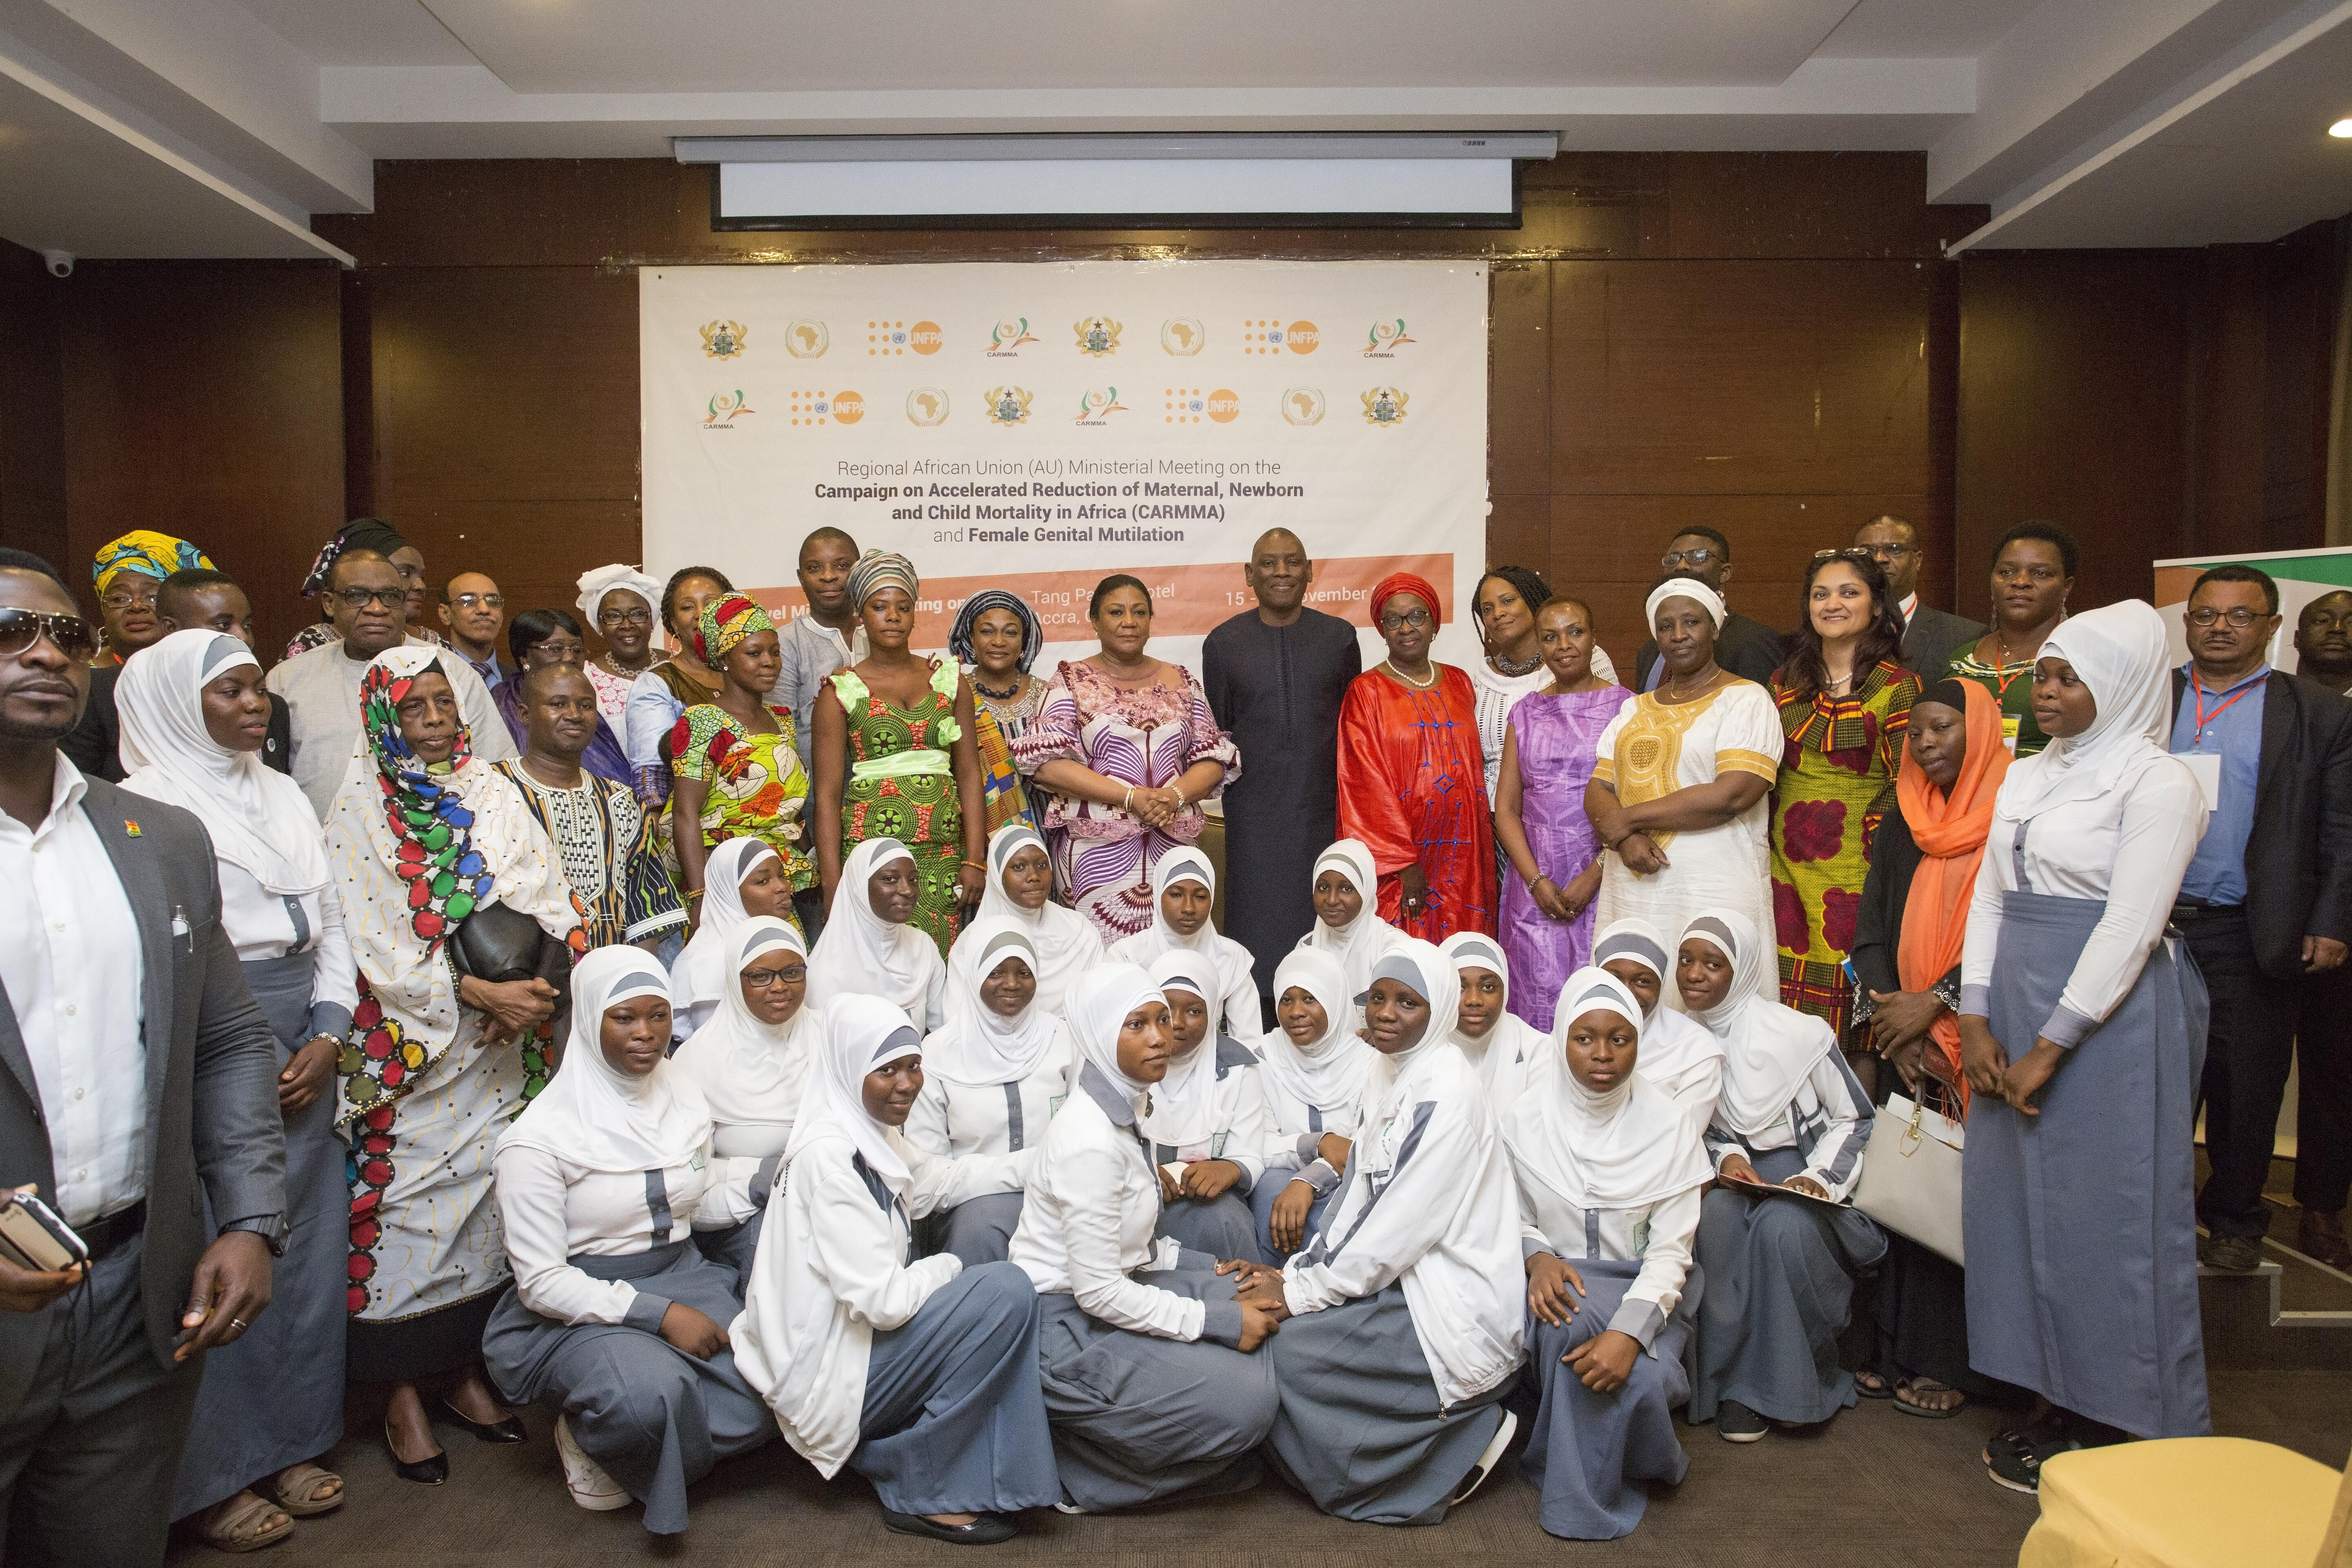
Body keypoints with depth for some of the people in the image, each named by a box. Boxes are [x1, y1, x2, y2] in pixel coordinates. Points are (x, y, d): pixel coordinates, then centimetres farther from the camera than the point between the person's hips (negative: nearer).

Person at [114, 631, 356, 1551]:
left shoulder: (286, 799, 13)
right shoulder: (145, 806, -7)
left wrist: (327, 1037, 3)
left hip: (304, 1066, 6)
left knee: (307, 1252, 11)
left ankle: (288, 1443, 26)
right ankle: (211, 1478, 17)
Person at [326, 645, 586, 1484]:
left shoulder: (493, 794, 8)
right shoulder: (360, 810, -3)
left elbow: (552, 901, 1)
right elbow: (378, 943, -11)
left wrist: (538, 986, -16)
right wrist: (480, 992, -19)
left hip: (502, 1046, 4)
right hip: (410, 1046, -3)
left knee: (488, 1196, 8)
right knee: (407, 1204, -1)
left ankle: (467, 1371, 22)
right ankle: (403, 1395, 13)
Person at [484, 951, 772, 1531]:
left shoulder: (684, 1097, 5)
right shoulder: (540, 1136, -13)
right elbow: (541, 1282, -14)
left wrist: (770, 1178, -2)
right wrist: (657, 1314, -21)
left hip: (682, 1277, 6)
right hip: (575, 1308, -5)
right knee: (652, 1391, -36)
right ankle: (591, 1439, -1)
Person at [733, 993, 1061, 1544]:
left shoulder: (874, 1133, 5)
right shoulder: (828, 1155, -23)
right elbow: (884, 1302, -26)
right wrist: (949, 1267, -7)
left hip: (855, 1334, 10)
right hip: (826, 1372, -10)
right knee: (1007, 1292, -18)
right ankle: (921, 1493, -4)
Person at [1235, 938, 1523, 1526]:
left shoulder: (1449, 1095, -20)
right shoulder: (1385, 1077, 6)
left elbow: (1401, 1227, -21)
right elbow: (1356, 1196, 9)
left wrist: (1301, 1294, -16)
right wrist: (1296, 1274, -3)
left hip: (1455, 1308, -9)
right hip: (1403, 1280, 9)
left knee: (1289, 1351, -17)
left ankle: (1471, 1435, 0)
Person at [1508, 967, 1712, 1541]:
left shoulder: (1667, 1124, -6)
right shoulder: (1526, 1119, -4)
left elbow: (1671, 1250, -10)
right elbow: (1512, 1217, 5)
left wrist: (1630, 1331, -27)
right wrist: (1538, 1257, -20)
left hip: (1643, 1291, 0)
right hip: (1559, 1282, 0)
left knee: (1642, 1377, -32)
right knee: (1574, 1312, -36)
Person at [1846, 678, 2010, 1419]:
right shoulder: (1903, 823, 12)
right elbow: (1871, 928, 7)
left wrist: (1936, 1003, -14)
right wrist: (1890, 1015, -5)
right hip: (1906, 1044, 5)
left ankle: (1952, 1364, 8)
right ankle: (1893, 1350, 13)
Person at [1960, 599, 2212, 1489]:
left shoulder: (2157, 782, -9)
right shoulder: (2025, 778, 13)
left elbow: (2132, 924, -15)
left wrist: (2050, 1047, -16)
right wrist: (1976, 1020, 1)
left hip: (2110, 1015, -7)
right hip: (2016, 1012, 7)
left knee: (2104, 1213, 1)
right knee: (2017, 1202, 10)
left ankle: (2114, 1426, 15)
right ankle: (2060, 1406, 24)